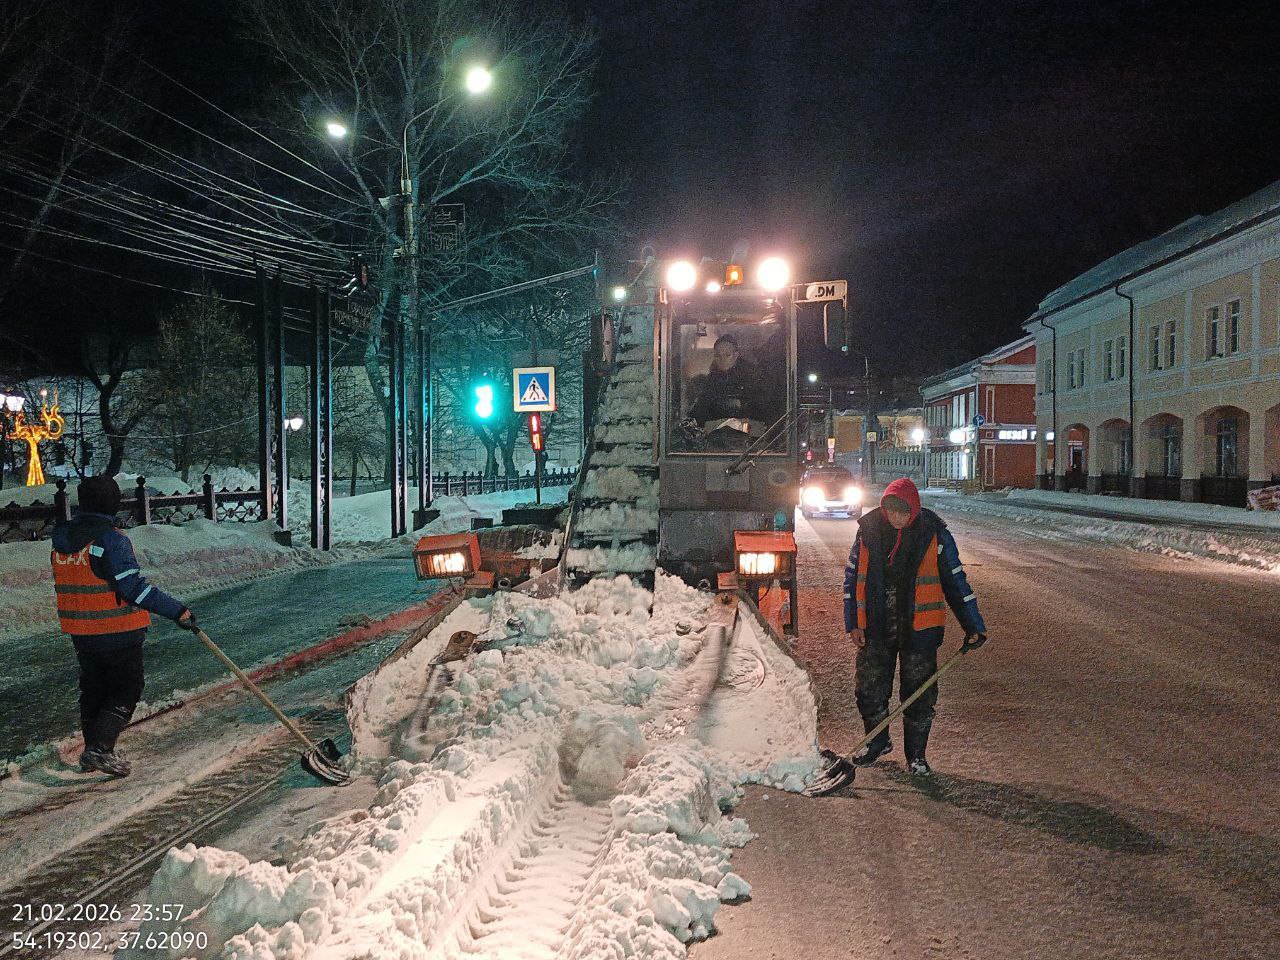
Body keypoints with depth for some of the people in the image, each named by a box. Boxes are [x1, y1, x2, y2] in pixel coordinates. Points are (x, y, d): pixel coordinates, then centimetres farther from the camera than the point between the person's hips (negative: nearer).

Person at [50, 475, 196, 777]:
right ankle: (99, 749, -5)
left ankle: (92, 753, 26)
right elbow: (133, 585, -23)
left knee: (93, 688, 18)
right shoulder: (111, 539, -19)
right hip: (117, 631, -7)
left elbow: (74, 582, 13)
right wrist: (177, 611, -21)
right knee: (127, 690, 4)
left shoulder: (62, 539, 6)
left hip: (80, 633, 8)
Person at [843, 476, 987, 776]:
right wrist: (853, 623, 1)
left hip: (919, 627, -2)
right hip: (875, 627, 2)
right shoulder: (869, 529, -3)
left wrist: (973, 626, 1)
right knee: (869, 688, 11)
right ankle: (877, 741, 35)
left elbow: (955, 580, 1)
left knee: (919, 693, 4)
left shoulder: (934, 532, -7)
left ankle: (916, 754, 22)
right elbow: (852, 577, 5)